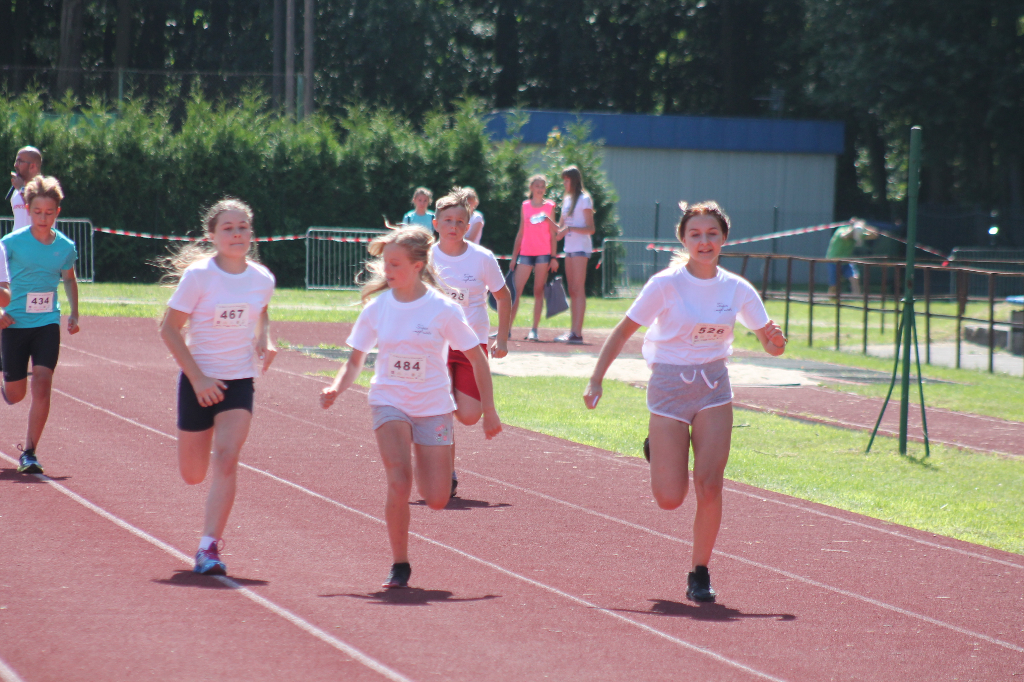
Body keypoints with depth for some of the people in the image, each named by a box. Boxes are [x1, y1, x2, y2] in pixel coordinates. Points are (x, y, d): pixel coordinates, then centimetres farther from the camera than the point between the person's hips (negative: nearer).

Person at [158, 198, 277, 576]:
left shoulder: (262, 279, -1)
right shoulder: (198, 275, -12)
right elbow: (169, 328, -10)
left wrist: (265, 342, 1)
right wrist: (198, 378, -15)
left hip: (240, 381, 1)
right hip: (199, 381, -1)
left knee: (226, 459, -18)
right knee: (193, 475, 5)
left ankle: (209, 548, -17)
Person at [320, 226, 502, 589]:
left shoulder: (443, 309, -9)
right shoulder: (376, 308, -3)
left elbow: (476, 359, -2)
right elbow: (355, 360, 5)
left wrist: (489, 410, -3)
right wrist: (337, 388, -15)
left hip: (433, 408, 0)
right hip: (389, 403, 0)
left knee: (436, 500, -4)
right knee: (398, 484, -22)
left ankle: (422, 456, 33)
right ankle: (399, 565, -5)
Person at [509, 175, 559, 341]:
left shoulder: (549, 206, 5)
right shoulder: (525, 206, 11)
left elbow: (553, 233, 4)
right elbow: (521, 232, 15)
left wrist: (553, 257, -2)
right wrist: (514, 256, 12)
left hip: (543, 254, -2)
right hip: (525, 253, 2)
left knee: (538, 291, -1)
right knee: (516, 291, -4)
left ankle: (534, 330, 1)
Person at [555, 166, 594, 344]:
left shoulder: (584, 200, -7)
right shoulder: (567, 200, 17)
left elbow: (590, 229, -12)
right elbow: (561, 227, 21)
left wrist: (570, 229, -23)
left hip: (580, 248, -8)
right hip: (569, 248, 8)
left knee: (578, 289, -11)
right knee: (572, 290, 7)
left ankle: (577, 333, -15)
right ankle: (573, 331, 8)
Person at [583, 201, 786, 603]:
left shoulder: (736, 289, -2)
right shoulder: (666, 284, -10)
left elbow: (771, 345, 2)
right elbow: (623, 332, -4)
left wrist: (776, 340, -22)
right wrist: (596, 380, -10)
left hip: (714, 388, 2)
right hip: (669, 387, -2)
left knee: (709, 486, -11)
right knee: (670, 499, -4)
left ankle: (699, 574, 4)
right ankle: (657, 452, 31)